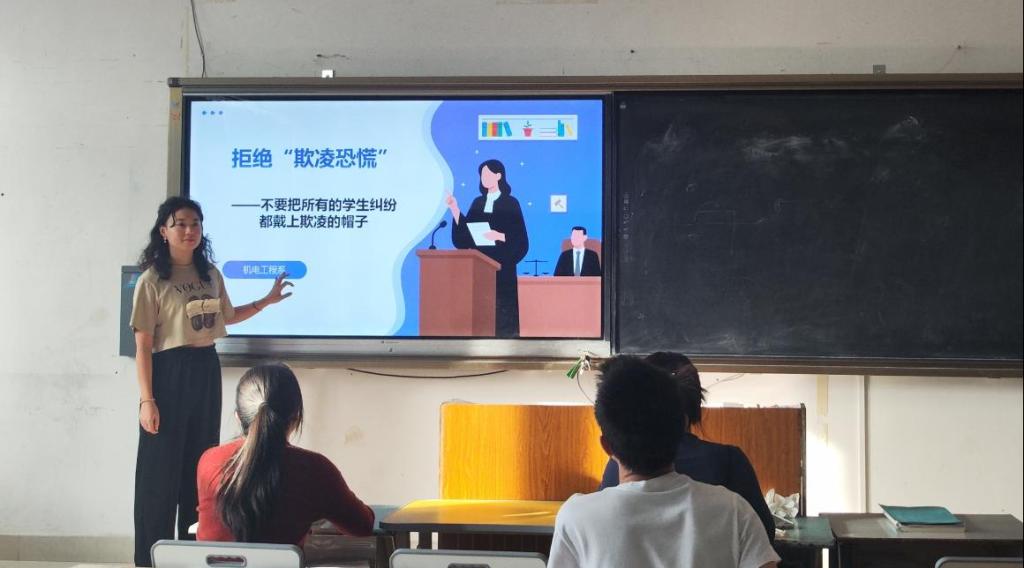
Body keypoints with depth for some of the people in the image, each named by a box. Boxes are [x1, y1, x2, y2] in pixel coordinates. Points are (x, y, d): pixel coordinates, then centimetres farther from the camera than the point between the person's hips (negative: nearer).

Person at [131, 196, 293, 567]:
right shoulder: (152, 281, -9)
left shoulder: (211, 275, 8)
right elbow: (143, 346, -11)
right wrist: (146, 400, -15)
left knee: (201, 466, 11)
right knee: (162, 468, -2)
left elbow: (227, 317, 27)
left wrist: (267, 301, 19)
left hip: (207, 371, 6)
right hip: (170, 373, -6)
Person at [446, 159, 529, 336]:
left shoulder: (510, 204, -3)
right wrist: (455, 209, -1)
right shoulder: (478, 203, 11)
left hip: (501, 265, -5)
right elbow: (465, 234, 6)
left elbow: (519, 239, -7)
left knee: (501, 307, -6)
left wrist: (499, 236, -22)